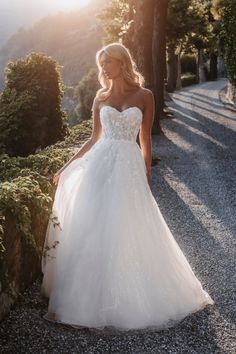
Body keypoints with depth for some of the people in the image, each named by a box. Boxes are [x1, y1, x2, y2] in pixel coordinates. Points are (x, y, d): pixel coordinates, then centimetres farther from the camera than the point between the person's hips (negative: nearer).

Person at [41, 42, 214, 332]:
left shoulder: (144, 96, 3)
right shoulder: (101, 97, 9)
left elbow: (145, 139, 6)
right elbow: (94, 139, 12)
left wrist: (147, 174, 6)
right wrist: (66, 167, 9)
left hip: (129, 168, -2)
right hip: (99, 166, 2)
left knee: (128, 232, 1)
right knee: (93, 229, 2)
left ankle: (128, 297, 19)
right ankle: (93, 295, 16)